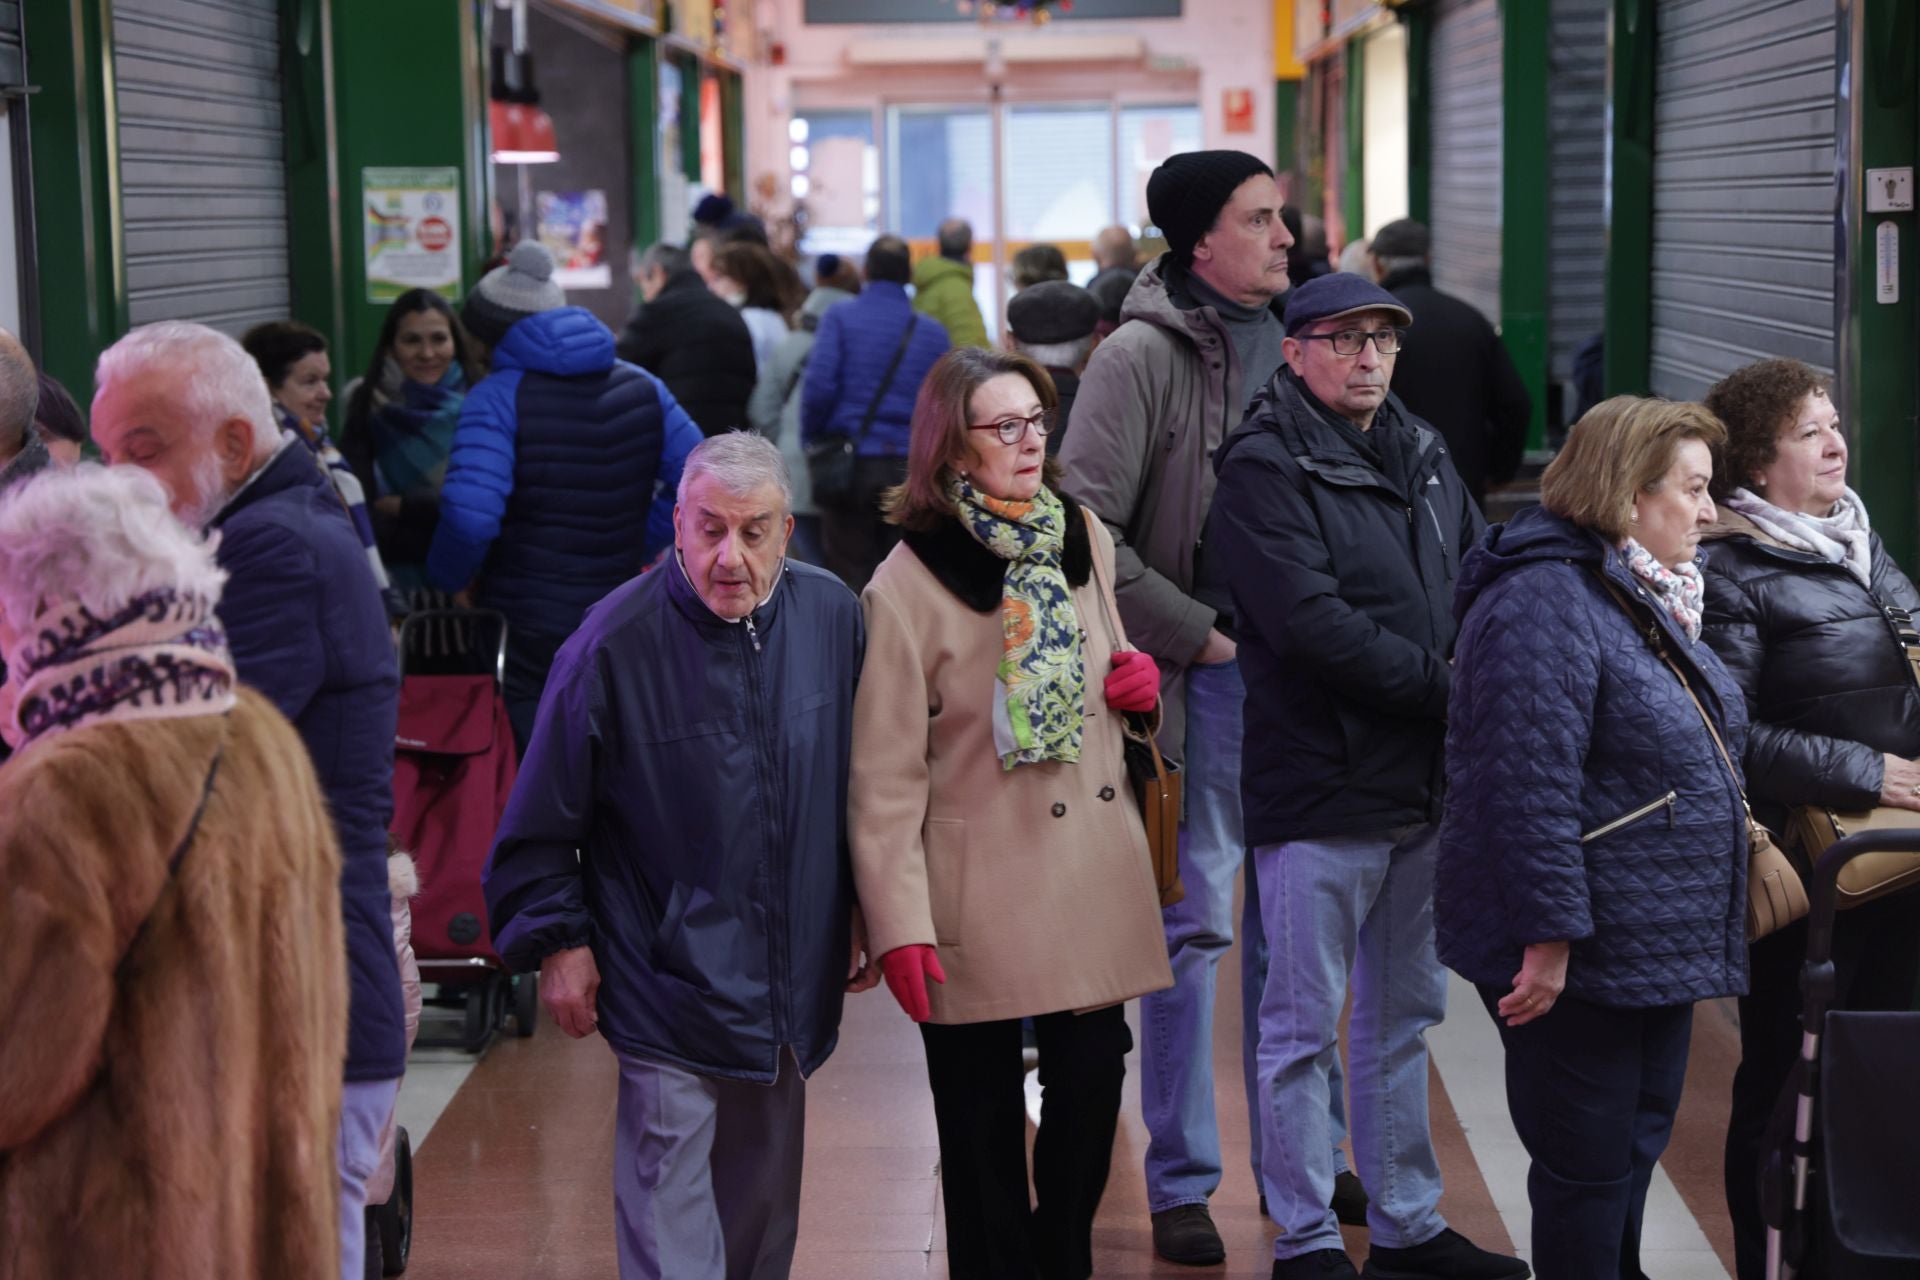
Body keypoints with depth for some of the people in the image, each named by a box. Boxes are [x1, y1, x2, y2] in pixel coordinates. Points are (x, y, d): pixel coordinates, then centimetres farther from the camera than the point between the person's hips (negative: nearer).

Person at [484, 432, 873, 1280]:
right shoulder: (614, 645, -15)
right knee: (672, 1210, -5)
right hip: (670, 981, -5)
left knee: (765, 1209, 19)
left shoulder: (832, 616, -1)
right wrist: (560, 941, -7)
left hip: (792, 982, 5)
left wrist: (862, 909, 13)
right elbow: (541, 821, -7)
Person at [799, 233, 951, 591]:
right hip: (913, 466, 2)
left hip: (850, 466, -2)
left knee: (849, 579, 2)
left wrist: (811, 441, 2)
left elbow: (819, 386, -10)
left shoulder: (840, 318, -1)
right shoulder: (933, 332, 6)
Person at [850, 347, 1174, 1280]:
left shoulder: (1084, 537, 7)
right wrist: (899, 925, -16)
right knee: (983, 1125, 4)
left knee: (1092, 1083, 6)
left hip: (1094, 867, 5)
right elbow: (885, 774, -12)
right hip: (980, 888, -5)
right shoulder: (907, 586, -11)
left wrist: (1139, 682, 1)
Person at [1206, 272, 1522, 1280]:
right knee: (1304, 1026, 2)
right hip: (1319, 788, -8)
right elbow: (1312, 626, -20)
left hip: (1425, 782, 8)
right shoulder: (1264, 470, -11)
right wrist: (1446, 686, -17)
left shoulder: (1424, 458, 13)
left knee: (1406, 1013, 16)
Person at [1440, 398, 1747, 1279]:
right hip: (1580, 962, -10)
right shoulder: (1545, 603, -21)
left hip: (1652, 943, 10)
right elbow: (1531, 785, -26)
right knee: (1588, 1168, 0)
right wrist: (1549, 936, -27)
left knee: (1638, 1141, 19)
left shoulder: (1646, 595, 14)